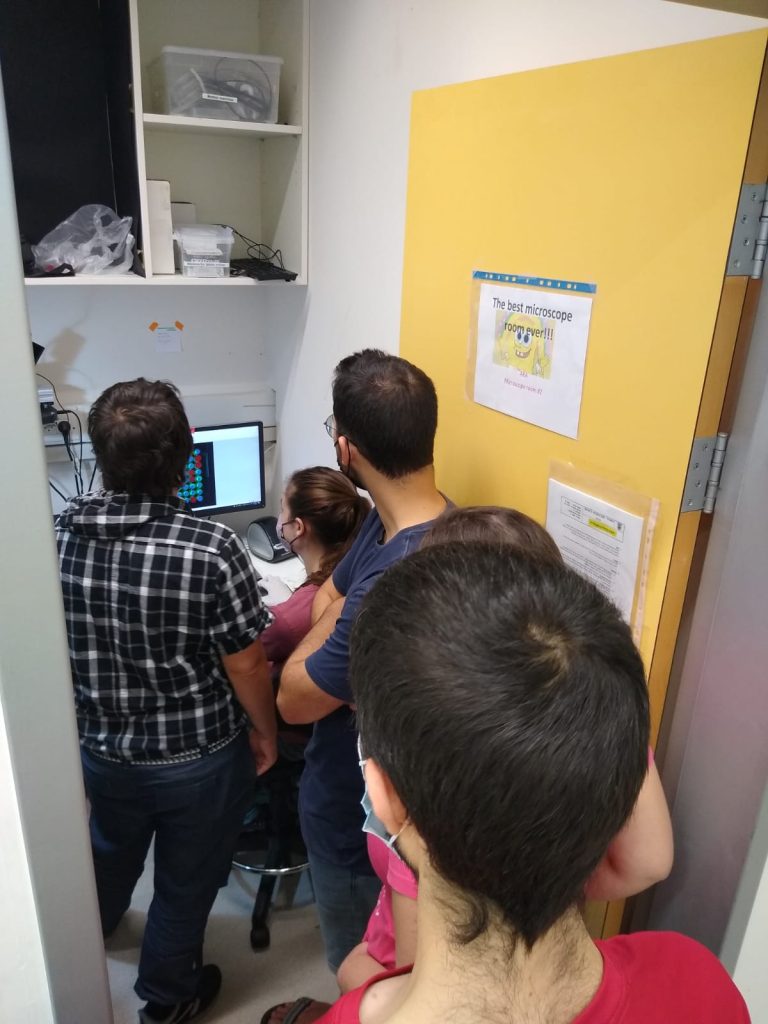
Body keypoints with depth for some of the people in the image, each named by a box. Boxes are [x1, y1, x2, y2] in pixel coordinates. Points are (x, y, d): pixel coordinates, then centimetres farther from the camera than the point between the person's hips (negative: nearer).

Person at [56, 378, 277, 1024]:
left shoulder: (60, 533, -14)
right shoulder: (212, 549, -29)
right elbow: (245, 665, -20)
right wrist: (265, 731, -1)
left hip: (100, 748, 5)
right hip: (197, 757, -5)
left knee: (110, 852, 35)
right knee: (185, 881, 22)